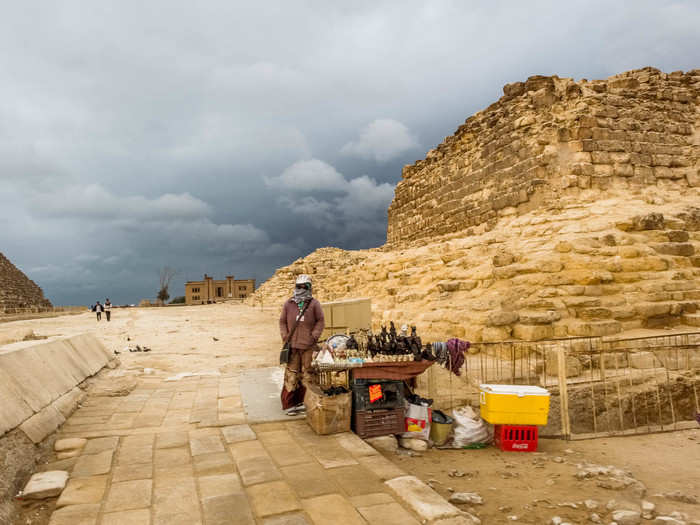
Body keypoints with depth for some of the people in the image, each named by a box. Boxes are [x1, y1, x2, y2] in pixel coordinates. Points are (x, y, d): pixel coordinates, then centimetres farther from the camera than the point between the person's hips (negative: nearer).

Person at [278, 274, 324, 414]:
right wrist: (285, 337, 3)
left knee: (306, 373, 5)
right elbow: (282, 321, 13)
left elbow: (320, 321, 5)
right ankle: (289, 404, 8)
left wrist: (314, 336, -4)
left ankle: (303, 401, 18)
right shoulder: (288, 303, 8)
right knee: (291, 373, 0)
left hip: (308, 346, -1)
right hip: (292, 345, 1)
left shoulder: (314, 304, 3)